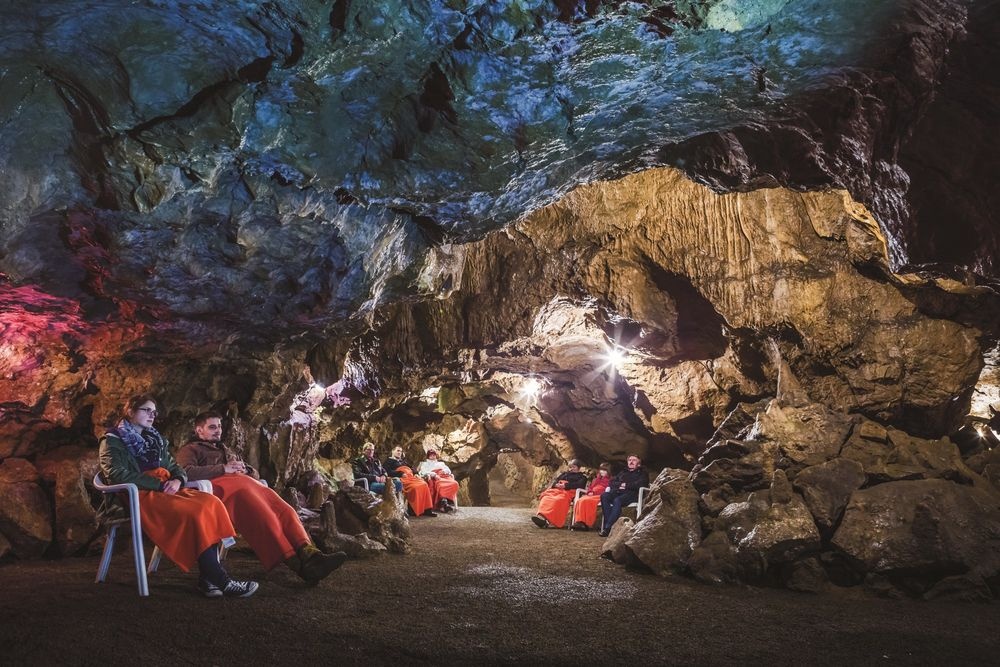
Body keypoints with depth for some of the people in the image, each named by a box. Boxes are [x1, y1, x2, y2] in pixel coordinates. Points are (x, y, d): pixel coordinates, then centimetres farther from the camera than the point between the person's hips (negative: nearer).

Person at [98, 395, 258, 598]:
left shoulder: (155, 440, 28)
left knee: (209, 502, -27)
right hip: (139, 496, -6)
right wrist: (159, 484, -15)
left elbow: (175, 468, 22)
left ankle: (207, 577, -35)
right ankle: (221, 581, -34)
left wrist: (177, 480, -3)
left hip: (165, 492, 6)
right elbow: (119, 475, -8)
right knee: (194, 512, -33)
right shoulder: (113, 441, 9)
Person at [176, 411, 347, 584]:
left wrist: (244, 470, 9)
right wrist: (224, 469, -9)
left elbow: (255, 474, 34)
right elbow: (186, 472, -6)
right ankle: (297, 563, -51)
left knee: (282, 508, -26)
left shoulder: (226, 451, 41)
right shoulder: (190, 450, 19)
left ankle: (308, 554, -47)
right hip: (217, 486, -7)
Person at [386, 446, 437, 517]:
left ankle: (427, 509, -26)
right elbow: (389, 472, -5)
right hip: (402, 478, -6)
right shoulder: (389, 461, 13)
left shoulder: (403, 460, 34)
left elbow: (411, 469, 29)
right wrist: (401, 474, -15)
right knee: (415, 487, -33)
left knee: (424, 485, -22)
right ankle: (416, 510, -26)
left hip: (411, 477, 6)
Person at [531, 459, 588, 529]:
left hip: (568, 492, -5)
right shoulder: (565, 474, 36)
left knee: (558, 500, -39)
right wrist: (556, 484, -1)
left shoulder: (582, 477, 19)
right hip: (557, 490, 6)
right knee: (546, 498, -28)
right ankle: (541, 515, -47)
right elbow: (556, 480, 25)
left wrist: (565, 485, -12)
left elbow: (579, 484, -2)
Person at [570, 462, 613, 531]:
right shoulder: (596, 479, 33)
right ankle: (579, 521, -32)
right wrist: (589, 492, 2)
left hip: (600, 496, -6)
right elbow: (590, 487, 28)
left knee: (586, 501, -34)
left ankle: (587, 524, -34)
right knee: (579, 500, -25)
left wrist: (594, 492, -13)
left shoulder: (609, 480, 10)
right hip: (591, 495, 7)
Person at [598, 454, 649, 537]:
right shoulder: (623, 473, 35)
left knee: (617, 500, -37)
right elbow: (612, 483, 22)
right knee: (604, 496, -29)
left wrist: (626, 485, 0)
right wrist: (621, 485, 2)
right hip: (618, 492, 5)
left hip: (632, 494, -5)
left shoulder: (642, 473, 21)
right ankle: (607, 522, -35)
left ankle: (607, 528, -41)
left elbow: (640, 484, 0)